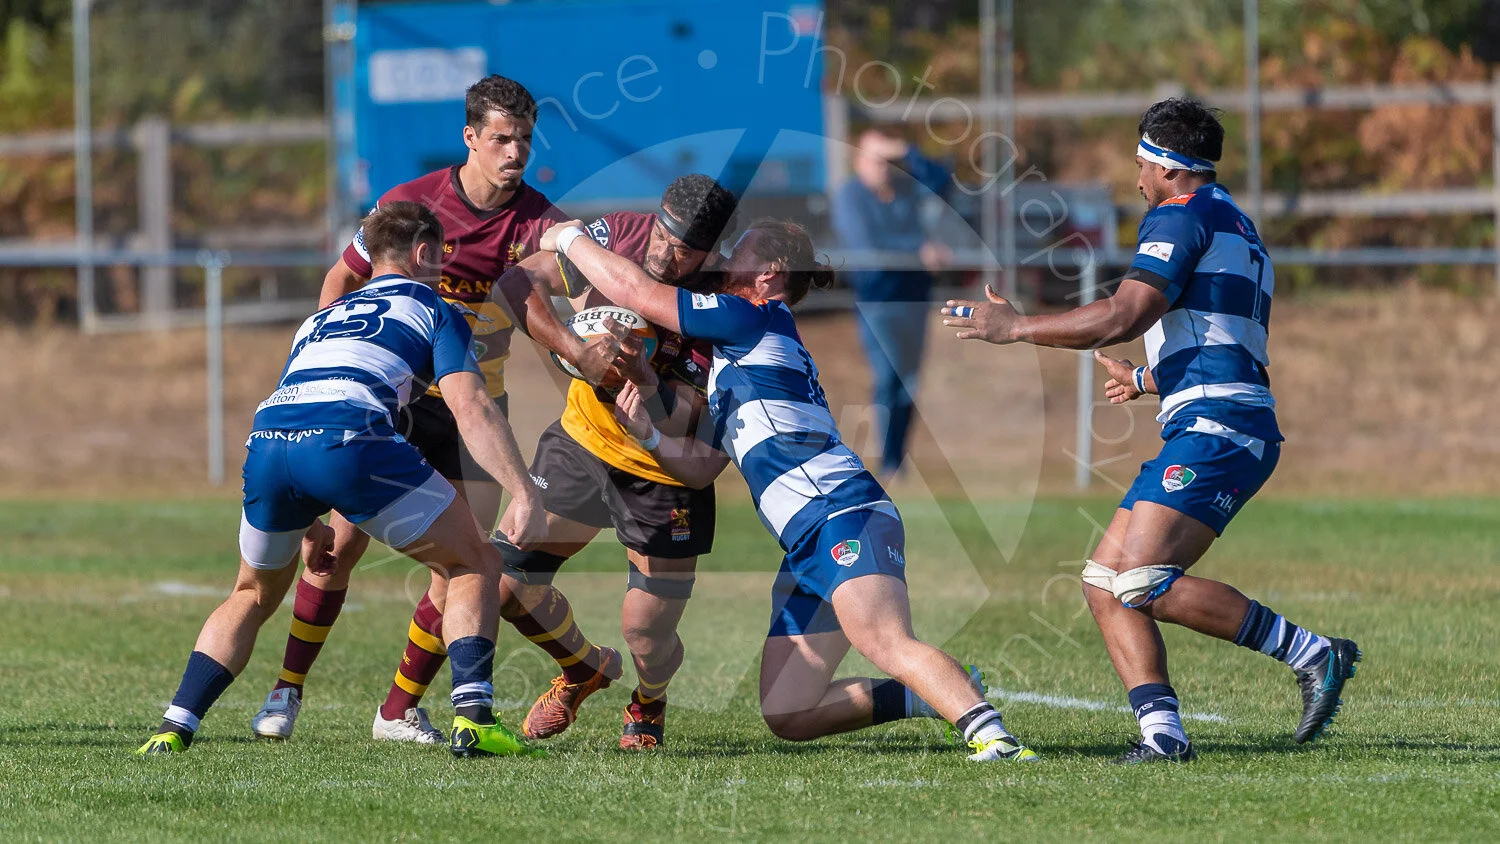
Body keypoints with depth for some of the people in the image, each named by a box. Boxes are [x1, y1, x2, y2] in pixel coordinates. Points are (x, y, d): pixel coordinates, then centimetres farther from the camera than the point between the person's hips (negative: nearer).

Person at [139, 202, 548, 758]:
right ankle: (472, 719, -4)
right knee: (474, 565, 12)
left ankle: (173, 729, 16)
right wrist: (524, 496, -2)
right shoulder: (434, 312, 22)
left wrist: (308, 525, 53)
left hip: (265, 441, 5)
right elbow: (469, 407, 5)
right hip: (351, 440, -5)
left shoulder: (322, 319, 39)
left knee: (254, 595, 29)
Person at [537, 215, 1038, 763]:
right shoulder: (732, 355, 29)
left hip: (845, 516, -10)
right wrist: (648, 429, 8)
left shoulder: (756, 321, 0)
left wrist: (569, 239, 13)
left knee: (886, 644, -34)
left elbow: (635, 291, -1)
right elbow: (700, 465, 26)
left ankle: (988, 732, -44)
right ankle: (941, 694, 8)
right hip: (809, 545, 10)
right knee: (785, 714, 3)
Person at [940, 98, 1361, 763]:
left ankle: (1313, 655, -15)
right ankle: (1163, 732, -6)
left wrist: (1015, 327, -6)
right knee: (1104, 581, 5)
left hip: (1216, 430, -10)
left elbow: (1123, 316, -14)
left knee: (1143, 580, -21)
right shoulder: (1236, 228, 27)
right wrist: (1145, 378, 50)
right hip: (1216, 429, 10)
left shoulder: (1181, 216, -4)